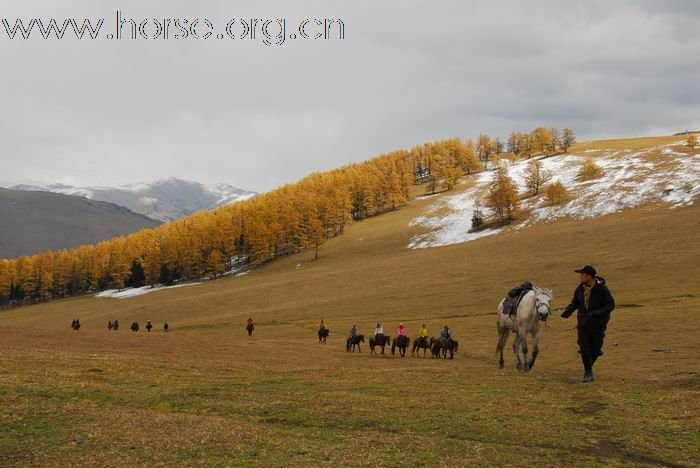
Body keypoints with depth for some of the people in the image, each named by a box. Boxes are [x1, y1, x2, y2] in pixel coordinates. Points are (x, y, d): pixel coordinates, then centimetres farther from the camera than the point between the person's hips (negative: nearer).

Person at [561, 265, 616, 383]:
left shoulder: (602, 288, -15)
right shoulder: (580, 288, -1)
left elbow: (611, 305, -13)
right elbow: (574, 303, 10)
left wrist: (596, 313, -27)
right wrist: (567, 311, -11)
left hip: (598, 325, -3)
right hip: (584, 324, 3)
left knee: (595, 350, 6)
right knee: (584, 349, -6)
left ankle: (589, 368, 33)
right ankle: (588, 372, 13)